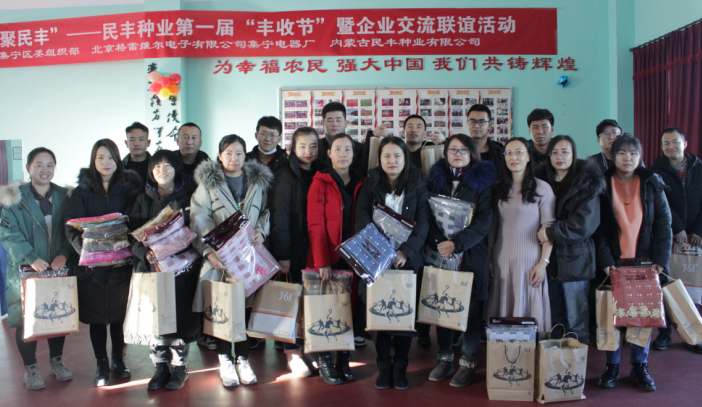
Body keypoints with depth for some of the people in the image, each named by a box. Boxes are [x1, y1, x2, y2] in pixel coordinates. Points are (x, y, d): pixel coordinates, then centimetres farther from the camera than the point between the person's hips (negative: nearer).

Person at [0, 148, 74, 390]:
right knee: (26, 318, 2)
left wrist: (64, 254, -13)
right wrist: (31, 258, -20)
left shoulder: (64, 197, 6)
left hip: (58, 269, 3)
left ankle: (57, 361, 28)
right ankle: (30, 368, 17)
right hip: (26, 270, -3)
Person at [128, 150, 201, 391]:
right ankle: (160, 367, 16)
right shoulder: (143, 199, 12)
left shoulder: (188, 197, 5)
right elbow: (133, 233, 5)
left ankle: (180, 367, 13)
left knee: (180, 315, -2)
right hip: (150, 266, 3)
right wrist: (145, 253, -14)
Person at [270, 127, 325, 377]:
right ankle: (292, 353, 13)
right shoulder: (286, 174, -5)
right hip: (294, 248, -4)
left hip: (315, 247, 5)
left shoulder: (321, 174, 10)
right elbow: (279, 215, -10)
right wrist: (282, 253, -16)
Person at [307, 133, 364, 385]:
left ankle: (343, 359, 17)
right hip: (326, 258, -3)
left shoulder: (360, 184, 10)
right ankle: (325, 361, 14)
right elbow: (315, 225, -8)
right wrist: (322, 261, -16)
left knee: (349, 307, 6)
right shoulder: (320, 183, -2)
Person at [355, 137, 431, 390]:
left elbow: (423, 223, -3)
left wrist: (406, 251, -17)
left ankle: (400, 367, 14)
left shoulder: (418, 187, 6)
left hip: (408, 260, 0)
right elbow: (362, 220, -6)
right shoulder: (370, 187, 7)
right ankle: (383, 367, 15)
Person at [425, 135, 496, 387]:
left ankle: (469, 362, 13)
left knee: (470, 308, 1)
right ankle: (445, 358, 18)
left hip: (470, 255, -2)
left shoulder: (482, 181, 3)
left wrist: (457, 243, -15)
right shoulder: (436, 178, 11)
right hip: (439, 253, 2)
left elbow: (484, 221, -6)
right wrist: (437, 243, -8)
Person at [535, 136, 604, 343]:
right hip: (550, 259, 4)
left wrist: (551, 232, -15)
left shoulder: (586, 184, -3)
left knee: (575, 321, 0)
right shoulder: (543, 181, 12)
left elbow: (585, 224, -13)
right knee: (554, 320, 8)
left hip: (574, 259, -4)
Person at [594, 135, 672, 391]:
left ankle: (639, 366, 17)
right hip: (613, 262, -1)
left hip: (644, 262, 1)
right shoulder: (603, 185, 2)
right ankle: (612, 366, 13)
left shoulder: (652, 184, 6)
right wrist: (605, 260, -12)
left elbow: (664, 224, 3)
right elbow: (597, 227, -2)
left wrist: (660, 259, -7)